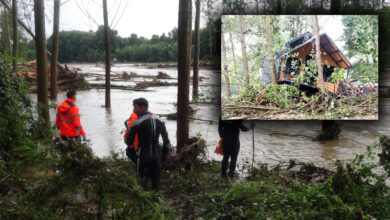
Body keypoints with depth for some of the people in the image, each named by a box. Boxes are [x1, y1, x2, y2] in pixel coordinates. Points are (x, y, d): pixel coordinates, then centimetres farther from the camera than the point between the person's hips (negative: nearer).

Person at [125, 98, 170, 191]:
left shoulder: (137, 123, -10)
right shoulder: (159, 121, 6)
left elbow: (129, 142, -5)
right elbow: (166, 141, 10)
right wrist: (163, 155, 17)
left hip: (143, 156, -5)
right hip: (156, 156, 5)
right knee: (156, 185, 11)